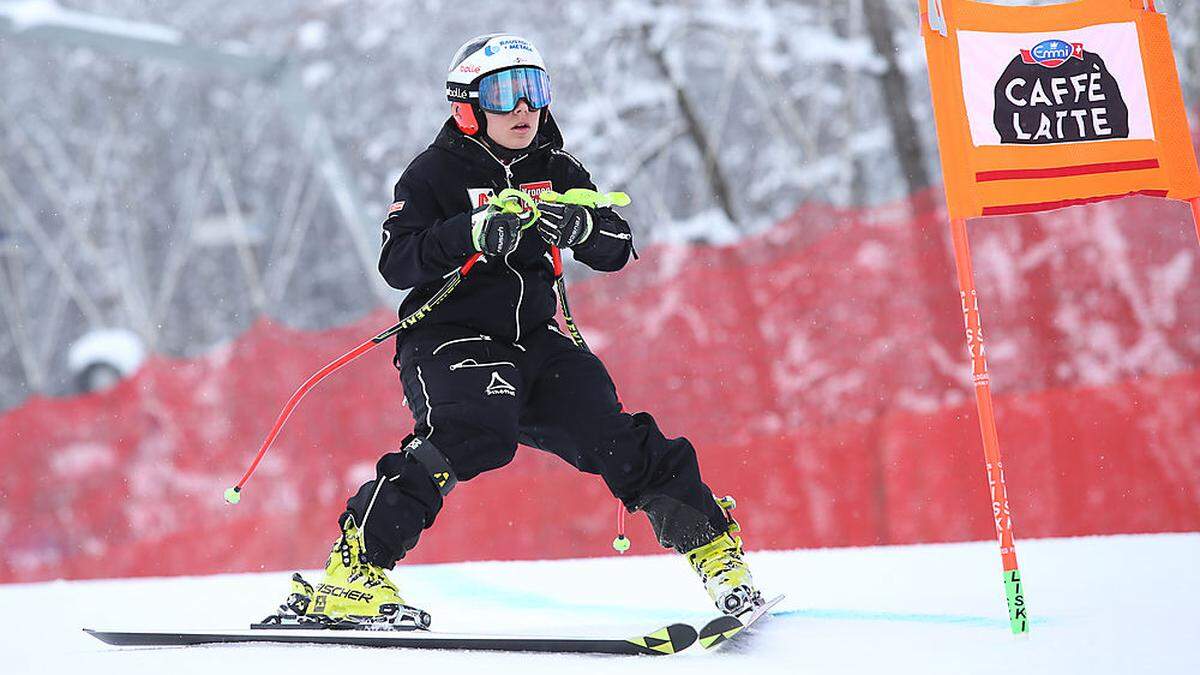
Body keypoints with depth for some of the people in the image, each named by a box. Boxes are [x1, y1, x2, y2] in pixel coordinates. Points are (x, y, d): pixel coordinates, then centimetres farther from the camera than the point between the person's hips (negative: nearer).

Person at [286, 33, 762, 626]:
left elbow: (617, 250, 5)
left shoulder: (556, 171, 10)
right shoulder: (435, 173, -4)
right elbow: (397, 264, -15)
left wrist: (580, 228, -18)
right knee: (477, 431, -32)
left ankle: (709, 539, 11)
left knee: (612, 437, -6)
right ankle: (356, 564, -29)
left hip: (532, 342, 5)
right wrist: (471, 233, -29)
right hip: (448, 339, -5)